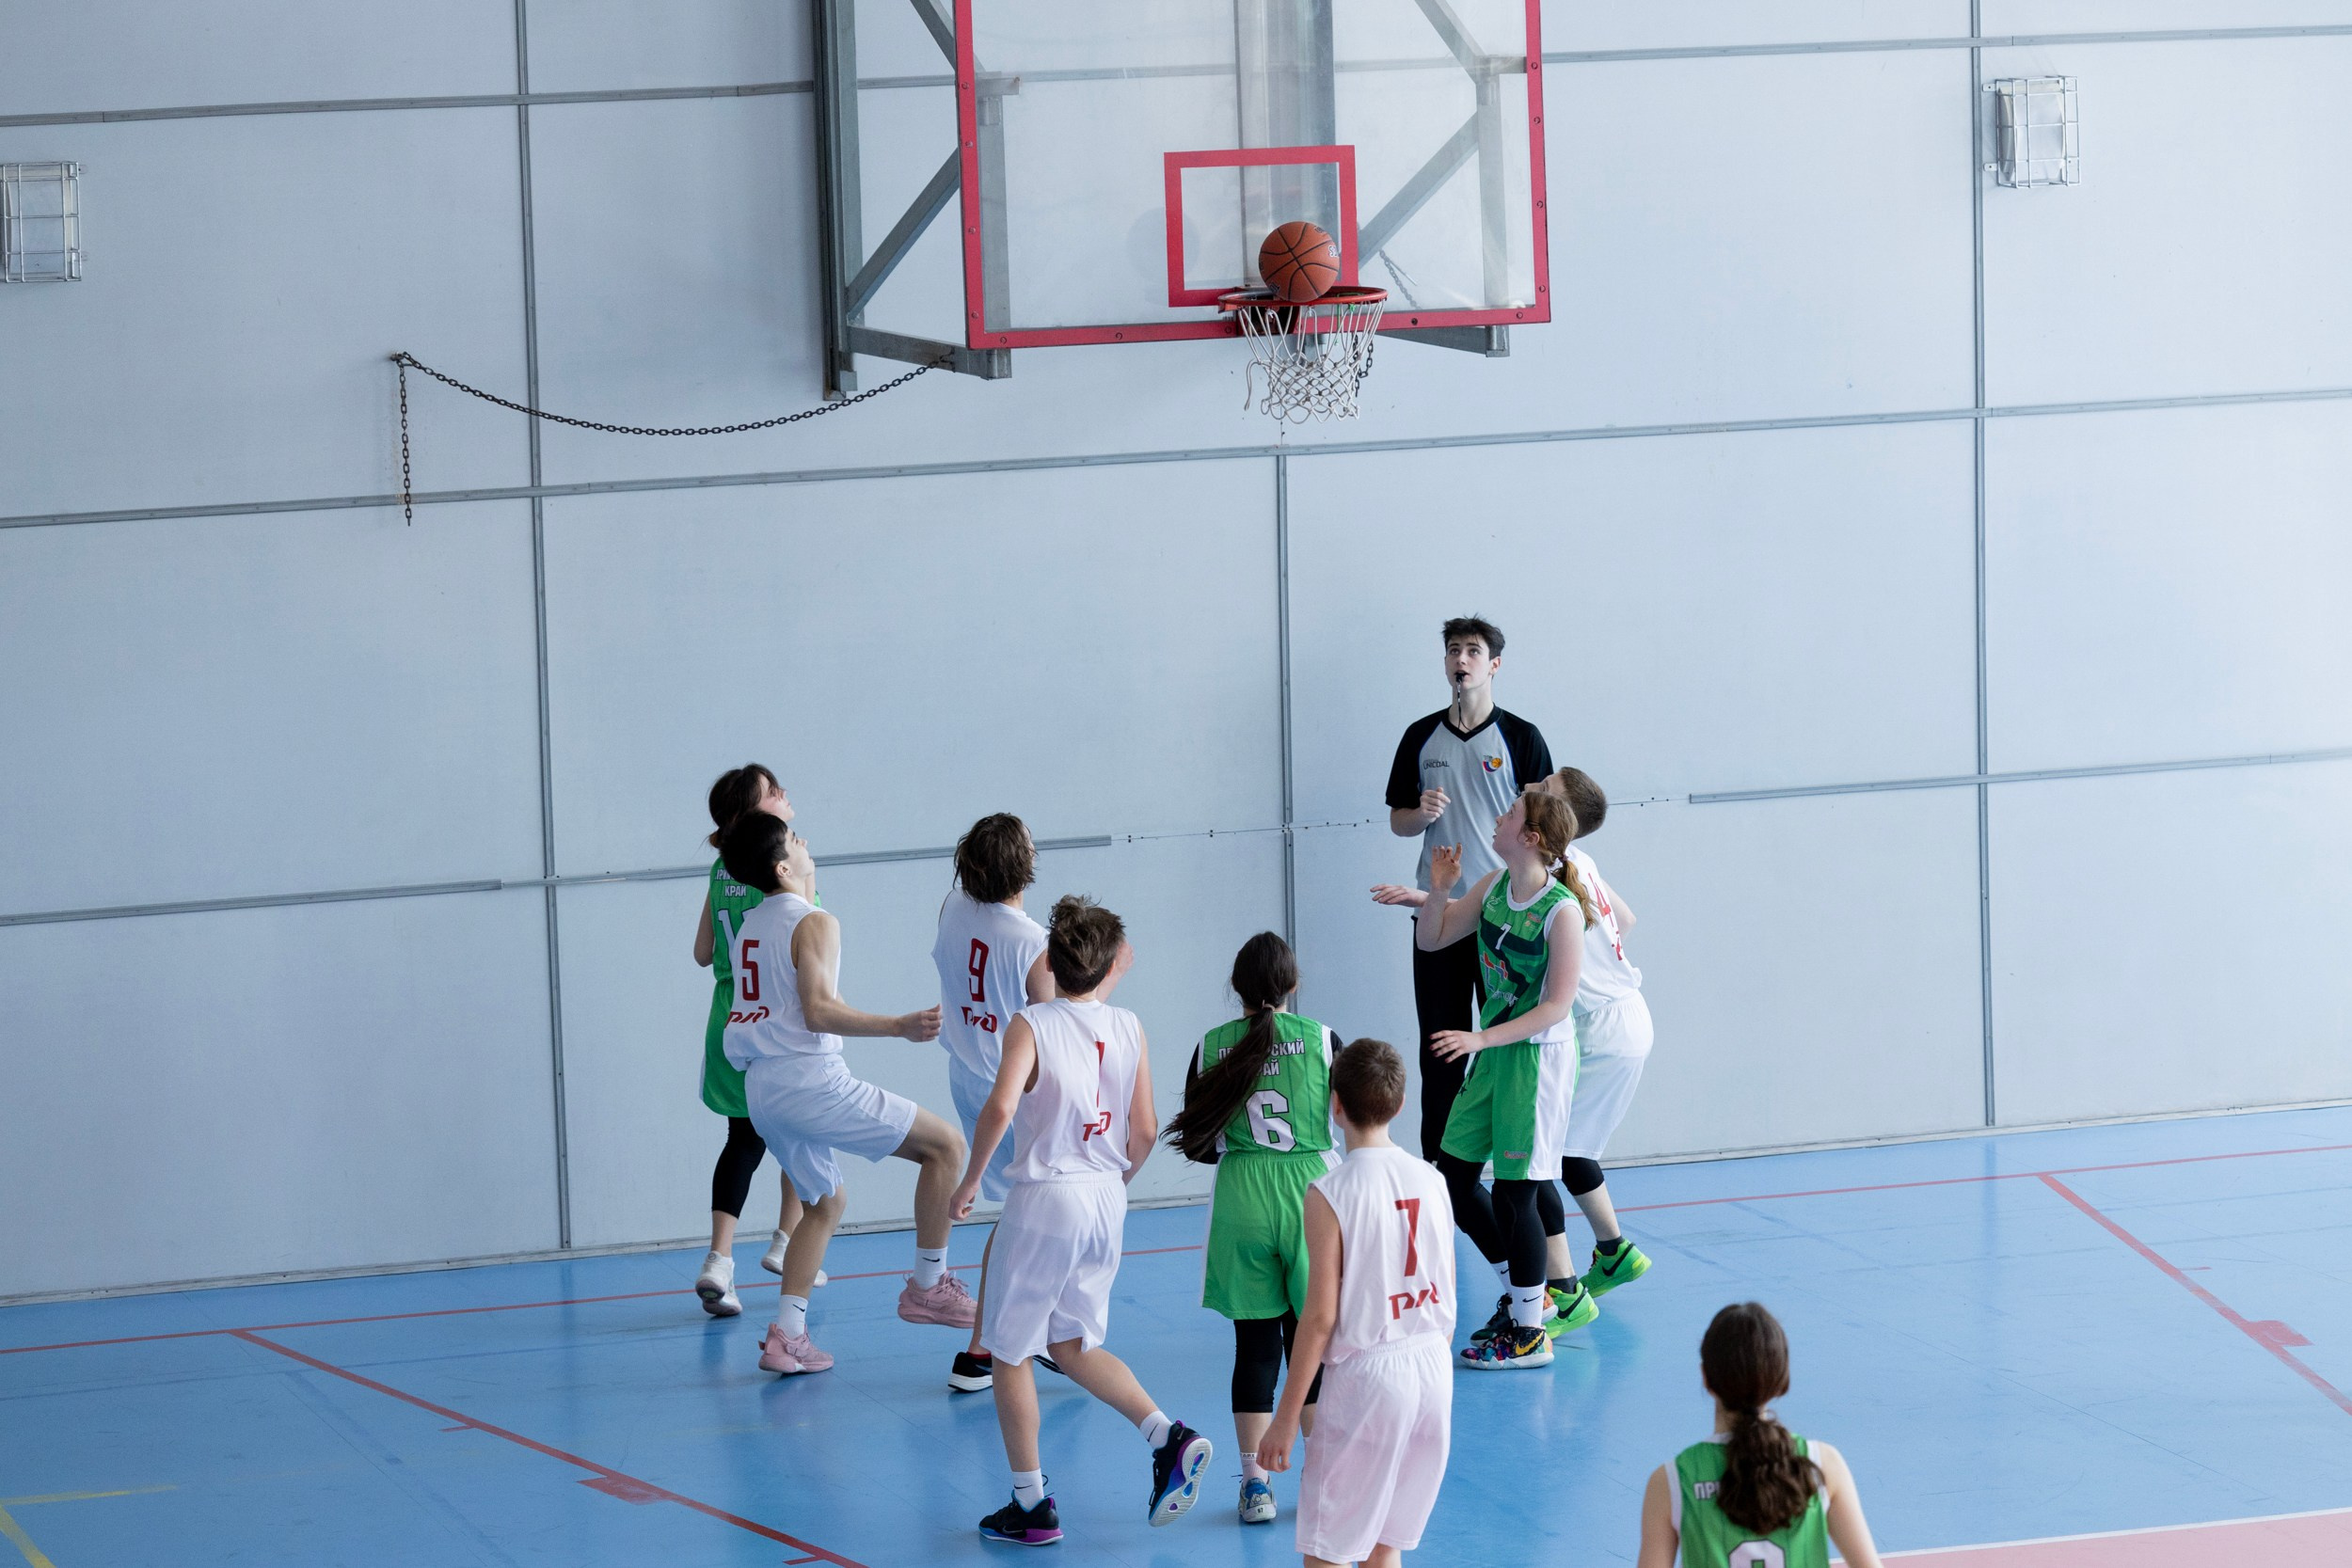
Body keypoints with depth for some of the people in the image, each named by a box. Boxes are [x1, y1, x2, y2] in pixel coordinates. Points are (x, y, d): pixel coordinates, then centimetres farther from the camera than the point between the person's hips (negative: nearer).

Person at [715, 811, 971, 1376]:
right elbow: (818, 1011, -20)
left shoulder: (750, 925, 15)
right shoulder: (814, 923, -10)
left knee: (824, 1203, 25)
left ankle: (786, 1334, 12)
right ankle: (927, 1286, -1)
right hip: (809, 1077, -9)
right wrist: (900, 1027, -24)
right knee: (945, 1144, -2)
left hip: (761, 1088, 9)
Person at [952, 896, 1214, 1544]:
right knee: (1073, 1345, 21)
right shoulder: (1129, 1029, 2)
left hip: (1044, 1199, -5)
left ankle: (1031, 1505, 14)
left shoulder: (1031, 1025, -12)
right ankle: (1170, 1438, 3)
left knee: (1010, 1351, 10)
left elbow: (1001, 1107, -26)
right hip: (1105, 1200, 5)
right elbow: (1144, 1130, 4)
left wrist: (969, 1182, -14)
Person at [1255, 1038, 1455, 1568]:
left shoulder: (1331, 1195, -13)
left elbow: (1321, 1316, -13)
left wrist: (1286, 1419, -7)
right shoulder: (1432, 1182, 3)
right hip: (1432, 1367, 6)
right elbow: (1448, 1302, 9)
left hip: (1365, 1374, -6)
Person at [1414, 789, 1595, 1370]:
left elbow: (1557, 1006, -20)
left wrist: (1481, 1039, -25)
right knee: (1453, 1177, 12)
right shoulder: (1493, 887, 3)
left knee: (1514, 1193, -3)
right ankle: (1525, 1294, 28)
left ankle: (1530, 1334, 10)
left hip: (1539, 1055, -8)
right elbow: (1430, 938, 14)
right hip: (1493, 1052, 8)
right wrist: (1439, 890, -5)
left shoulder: (1561, 910, -19)